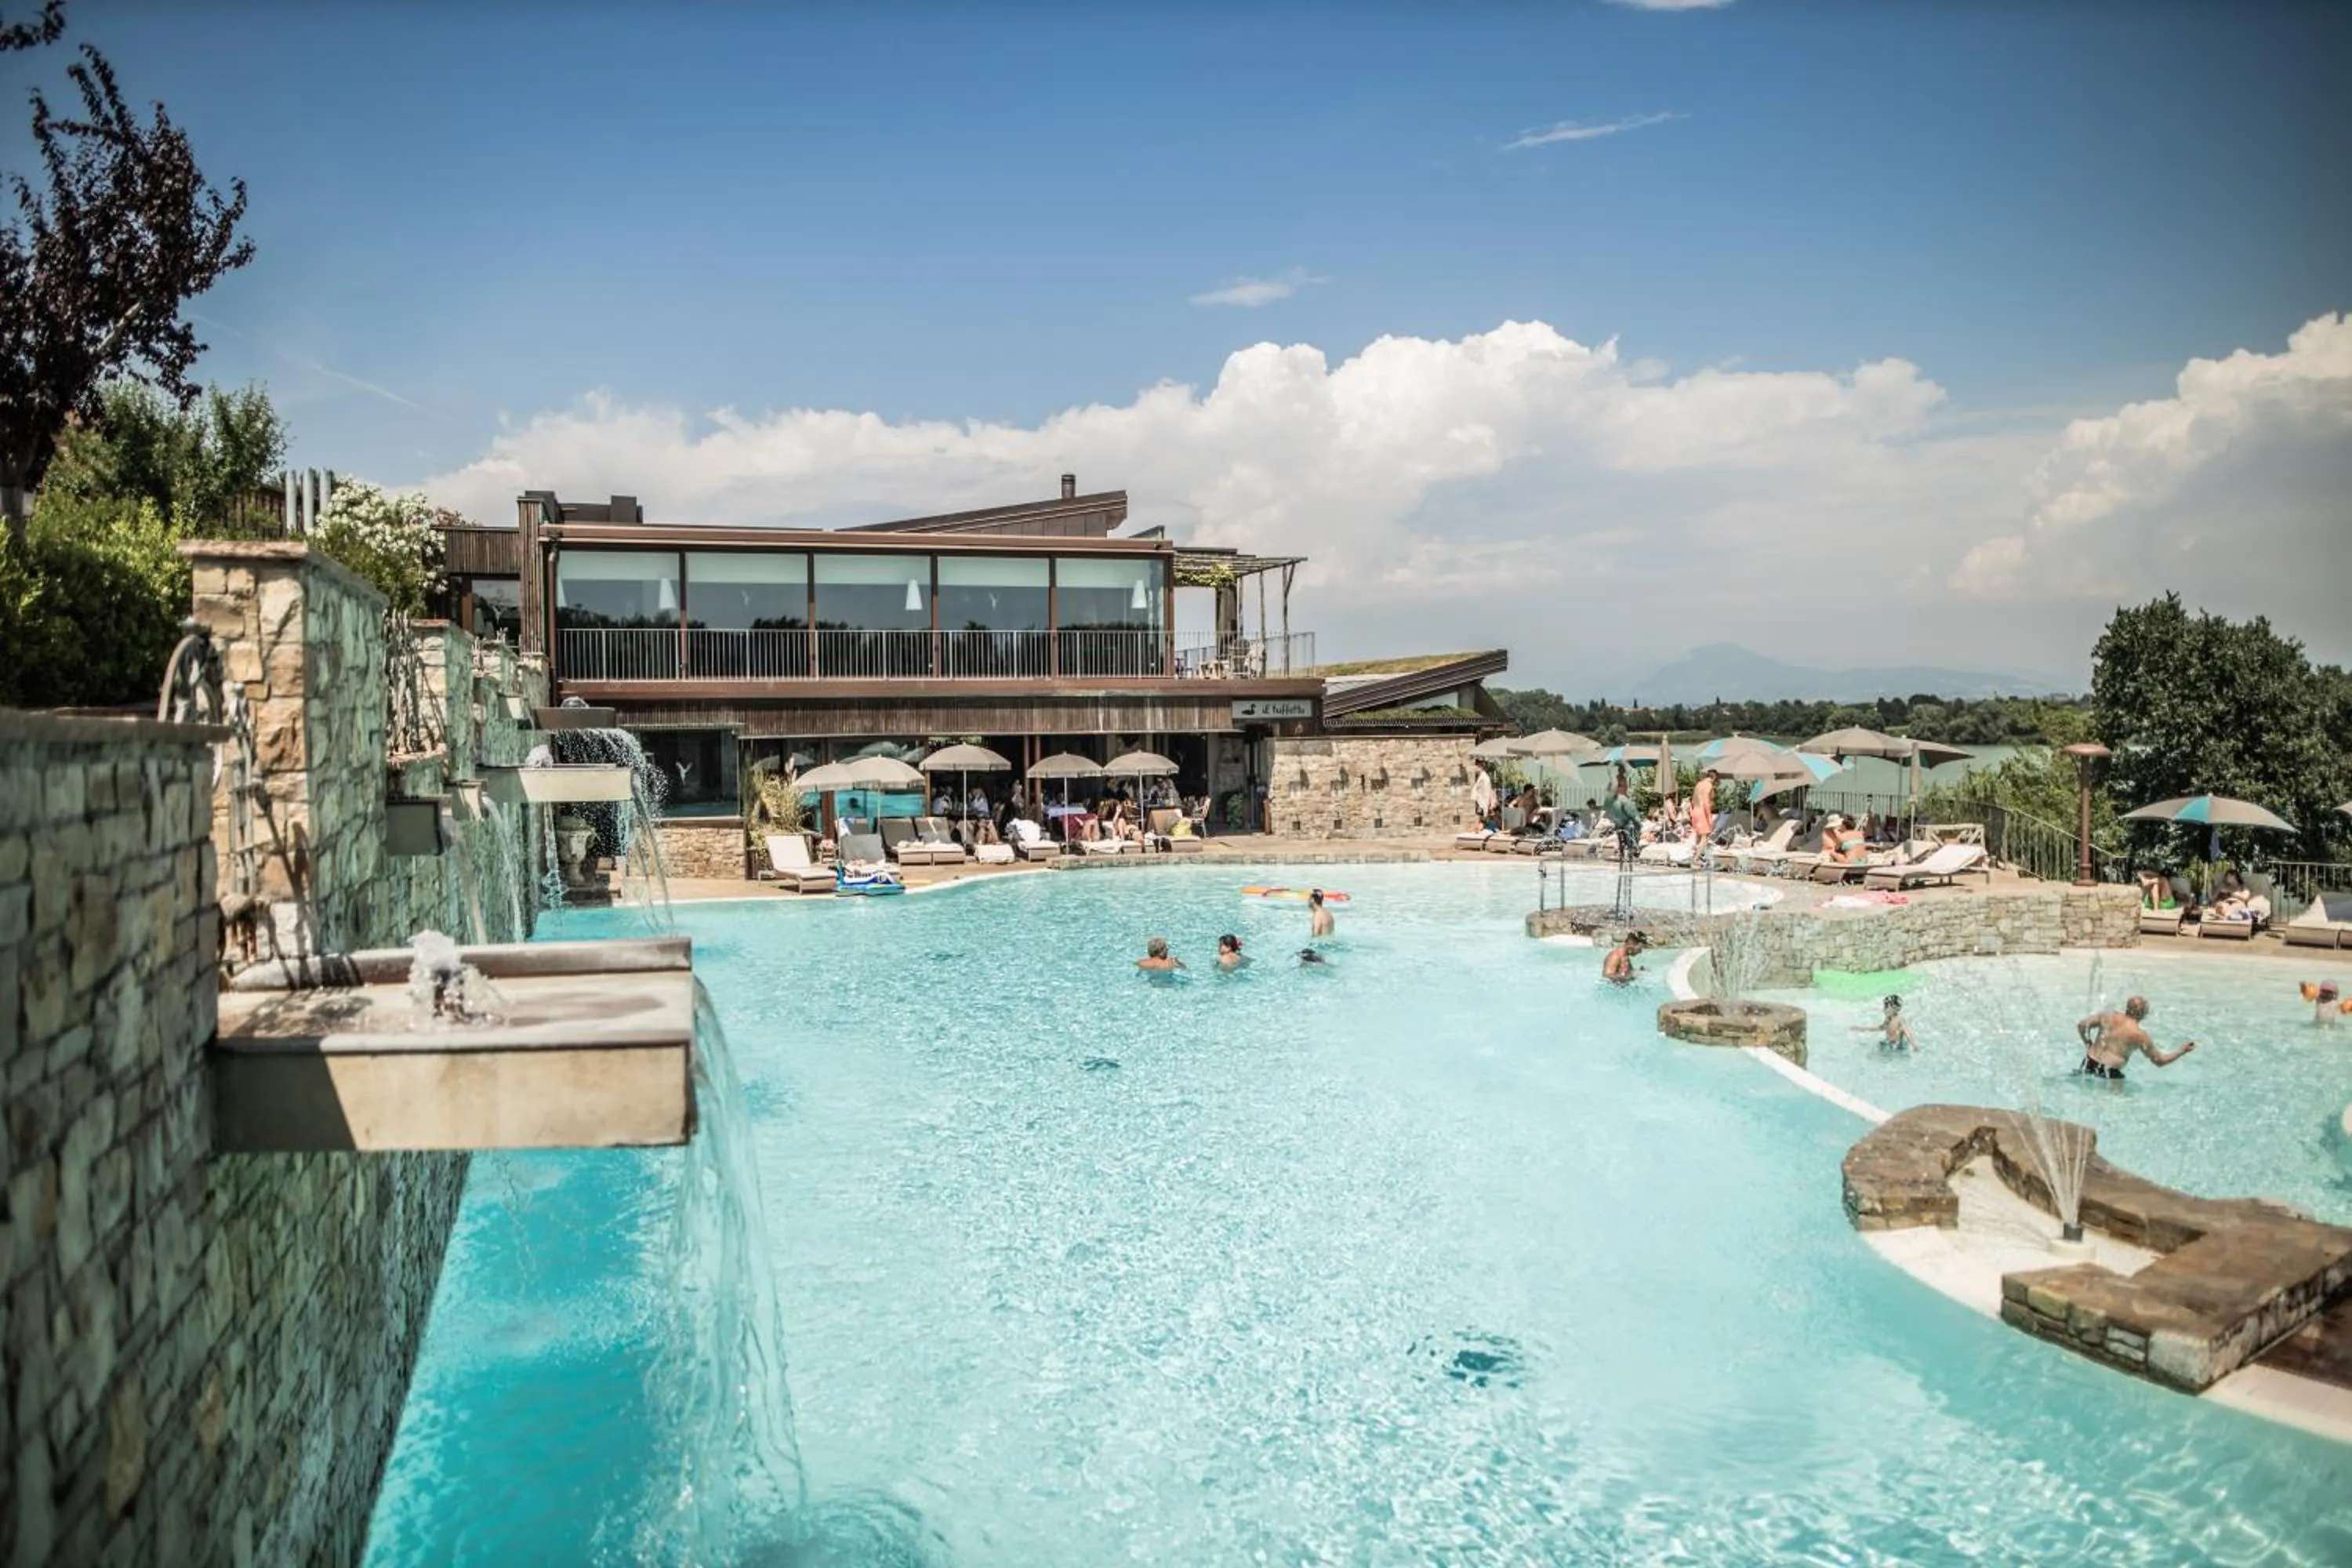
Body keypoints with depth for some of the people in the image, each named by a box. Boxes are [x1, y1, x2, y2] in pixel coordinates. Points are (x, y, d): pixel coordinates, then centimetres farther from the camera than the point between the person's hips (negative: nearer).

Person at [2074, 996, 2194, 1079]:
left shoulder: (2107, 1017, 4)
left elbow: (2082, 1026, 9)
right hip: (2110, 1072, -5)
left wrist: (2088, 1045, 23)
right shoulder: (2140, 1035, -6)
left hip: (2089, 1064, 5)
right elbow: (2160, 1061, 3)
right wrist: (2182, 1051, 13)